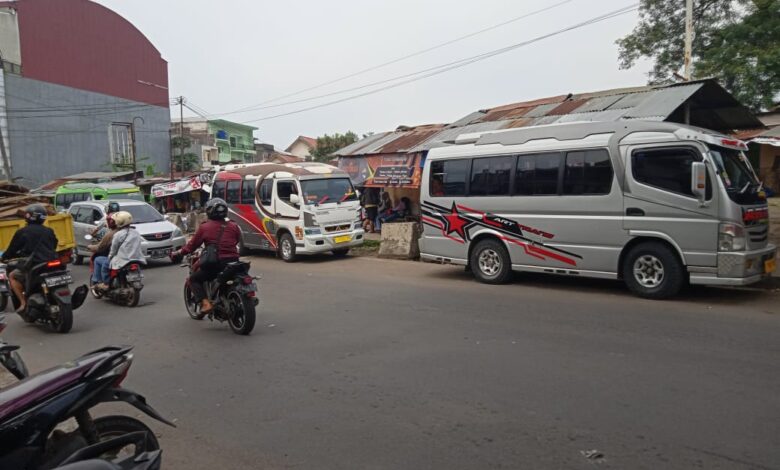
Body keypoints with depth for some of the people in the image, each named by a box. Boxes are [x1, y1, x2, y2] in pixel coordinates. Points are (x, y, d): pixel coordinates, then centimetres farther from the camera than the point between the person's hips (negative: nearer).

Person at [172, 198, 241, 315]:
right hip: (233, 262, 4)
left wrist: (177, 254, 19)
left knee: (194, 279, 15)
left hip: (215, 264, -4)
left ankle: (205, 303, -5)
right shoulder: (233, 226, 7)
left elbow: (192, 245, 4)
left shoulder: (204, 227, -1)